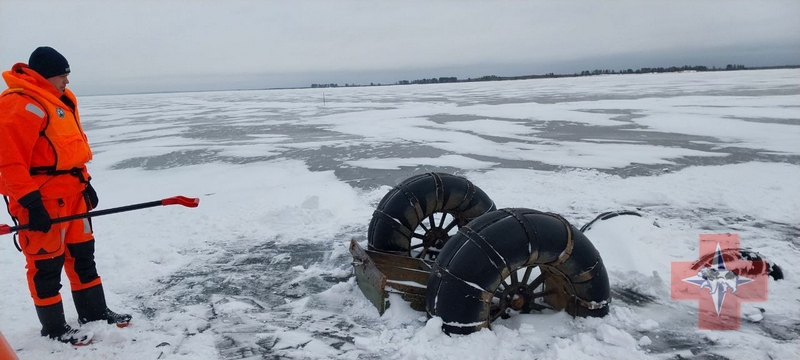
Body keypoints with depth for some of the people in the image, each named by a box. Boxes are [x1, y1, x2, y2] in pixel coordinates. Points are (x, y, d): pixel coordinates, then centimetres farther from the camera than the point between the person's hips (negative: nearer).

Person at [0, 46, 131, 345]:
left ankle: (94, 312, 29)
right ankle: (54, 328, 17)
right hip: (42, 200, -10)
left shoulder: (60, 100, 14)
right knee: (47, 264, 3)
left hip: (72, 192, 10)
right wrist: (29, 203, -24)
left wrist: (85, 182, 20)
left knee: (82, 254, 16)